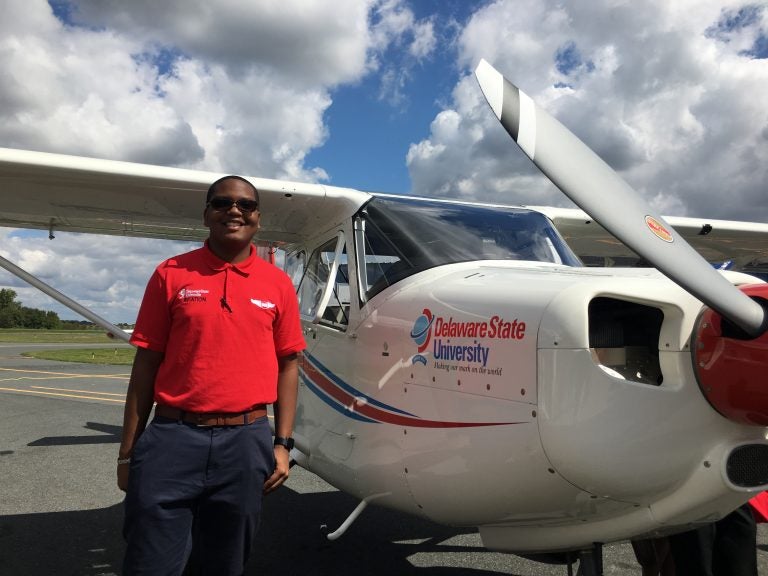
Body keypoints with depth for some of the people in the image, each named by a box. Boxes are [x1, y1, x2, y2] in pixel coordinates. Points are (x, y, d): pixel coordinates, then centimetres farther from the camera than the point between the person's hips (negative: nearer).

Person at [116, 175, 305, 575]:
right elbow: (146, 364, 3)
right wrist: (128, 450, 3)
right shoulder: (171, 274, 2)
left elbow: (288, 366, 7)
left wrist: (282, 444, 2)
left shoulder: (277, 283, 4)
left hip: (246, 441, 1)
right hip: (173, 438, -1)